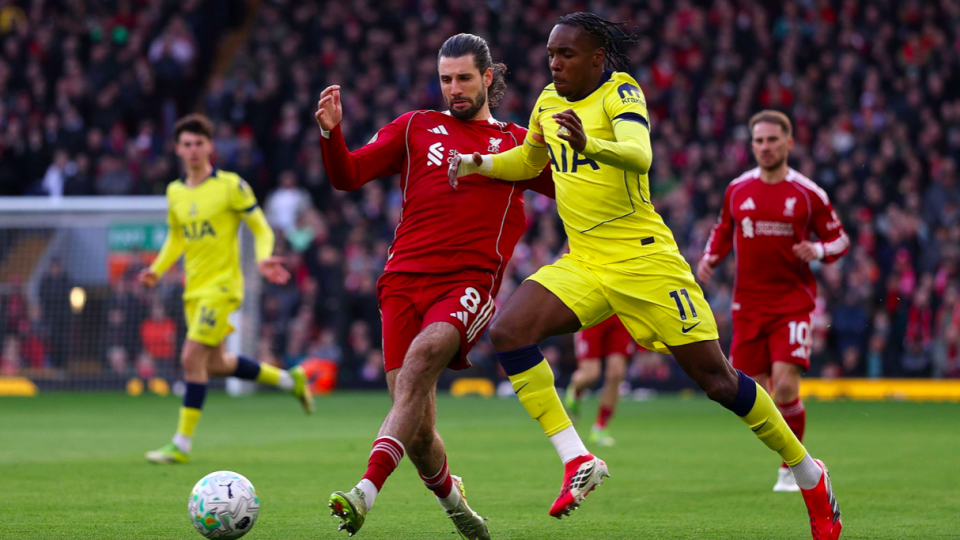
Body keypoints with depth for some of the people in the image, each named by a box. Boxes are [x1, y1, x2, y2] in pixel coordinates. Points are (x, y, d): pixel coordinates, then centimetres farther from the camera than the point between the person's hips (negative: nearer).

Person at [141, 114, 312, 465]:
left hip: (221, 286, -7)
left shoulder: (230, 185, -8)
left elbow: (261, 228, -4)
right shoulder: (175, 192, 9)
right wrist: (157, 269, 9)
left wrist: (263, 258, -23)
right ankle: (289, 380, 33)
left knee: (192, 359, -15)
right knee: (215, 364, 13)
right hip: (194, 288, 7)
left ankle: (182, 445, -10)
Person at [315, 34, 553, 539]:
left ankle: (366, 491, -43)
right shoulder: (416, 128, 17)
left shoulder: (518, 143, 15)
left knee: (423, 355, -34)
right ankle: (450, 496, 27)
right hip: (404, 282, 2)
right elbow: (348, 175, 11)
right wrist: (331, 133, -9)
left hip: (470, 284, -2)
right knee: (417, 428, -5)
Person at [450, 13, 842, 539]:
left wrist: (589, 145, -51)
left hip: (643, 259, -6)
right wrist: (478, 163, 9)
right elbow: (530, 160, 28)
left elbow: (639, 156, -31)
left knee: (718, 381, -5)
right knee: (507, 331, -18)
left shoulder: (621, 93, -11)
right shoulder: (549, 102, 9)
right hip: (582, 263, 6)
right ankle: (577, 460, -15)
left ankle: (808, 472, 15)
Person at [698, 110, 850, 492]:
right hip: (748, 303, 3)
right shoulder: (737, 189, 5)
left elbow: (840, 238, 5)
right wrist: (710, 259, 2)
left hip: (793, 301, -3)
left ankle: (791, 469, 2)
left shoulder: (808, 193, -3)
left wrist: (819, 251, -16)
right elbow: (723, 230, 21)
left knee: (785, 386, -16)